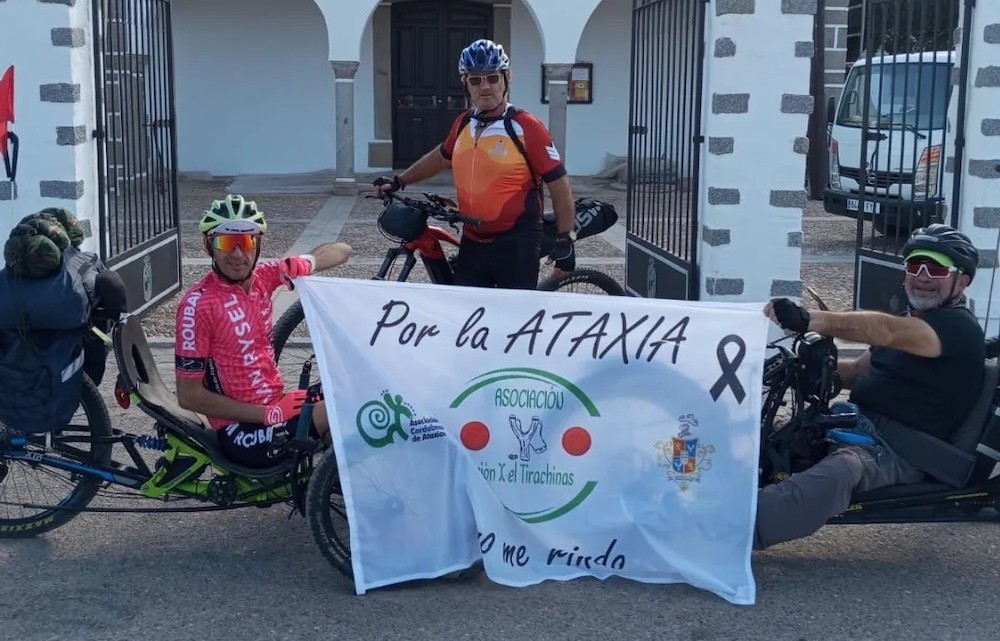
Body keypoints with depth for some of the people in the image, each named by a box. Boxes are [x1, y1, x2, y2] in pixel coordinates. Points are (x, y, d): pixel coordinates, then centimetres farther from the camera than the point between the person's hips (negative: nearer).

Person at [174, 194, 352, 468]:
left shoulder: (264, 275, 1)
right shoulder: (199, 304, -16)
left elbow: (340, 251, 10)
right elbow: (189, 396, -15)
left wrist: (302, 264, -13)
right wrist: (270, 414, -18)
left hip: (276, 404, 7)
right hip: (243, 431, -7)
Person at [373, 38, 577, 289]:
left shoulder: (526, 127, -11)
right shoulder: (463, 124, 7)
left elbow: (559, 184, -8)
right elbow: (441, 156, 28)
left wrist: (566, 240, -11)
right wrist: (398, 181, 27)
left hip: (516, 246, -6)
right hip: (472, 243, 6)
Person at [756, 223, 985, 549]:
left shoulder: (958, 327, -10)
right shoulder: (909, 322, 22)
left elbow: (885, 330, -28)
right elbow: (858, 370, 22)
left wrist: (809, 319, -42)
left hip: (902, 451, -10)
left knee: (841, 469, -38)